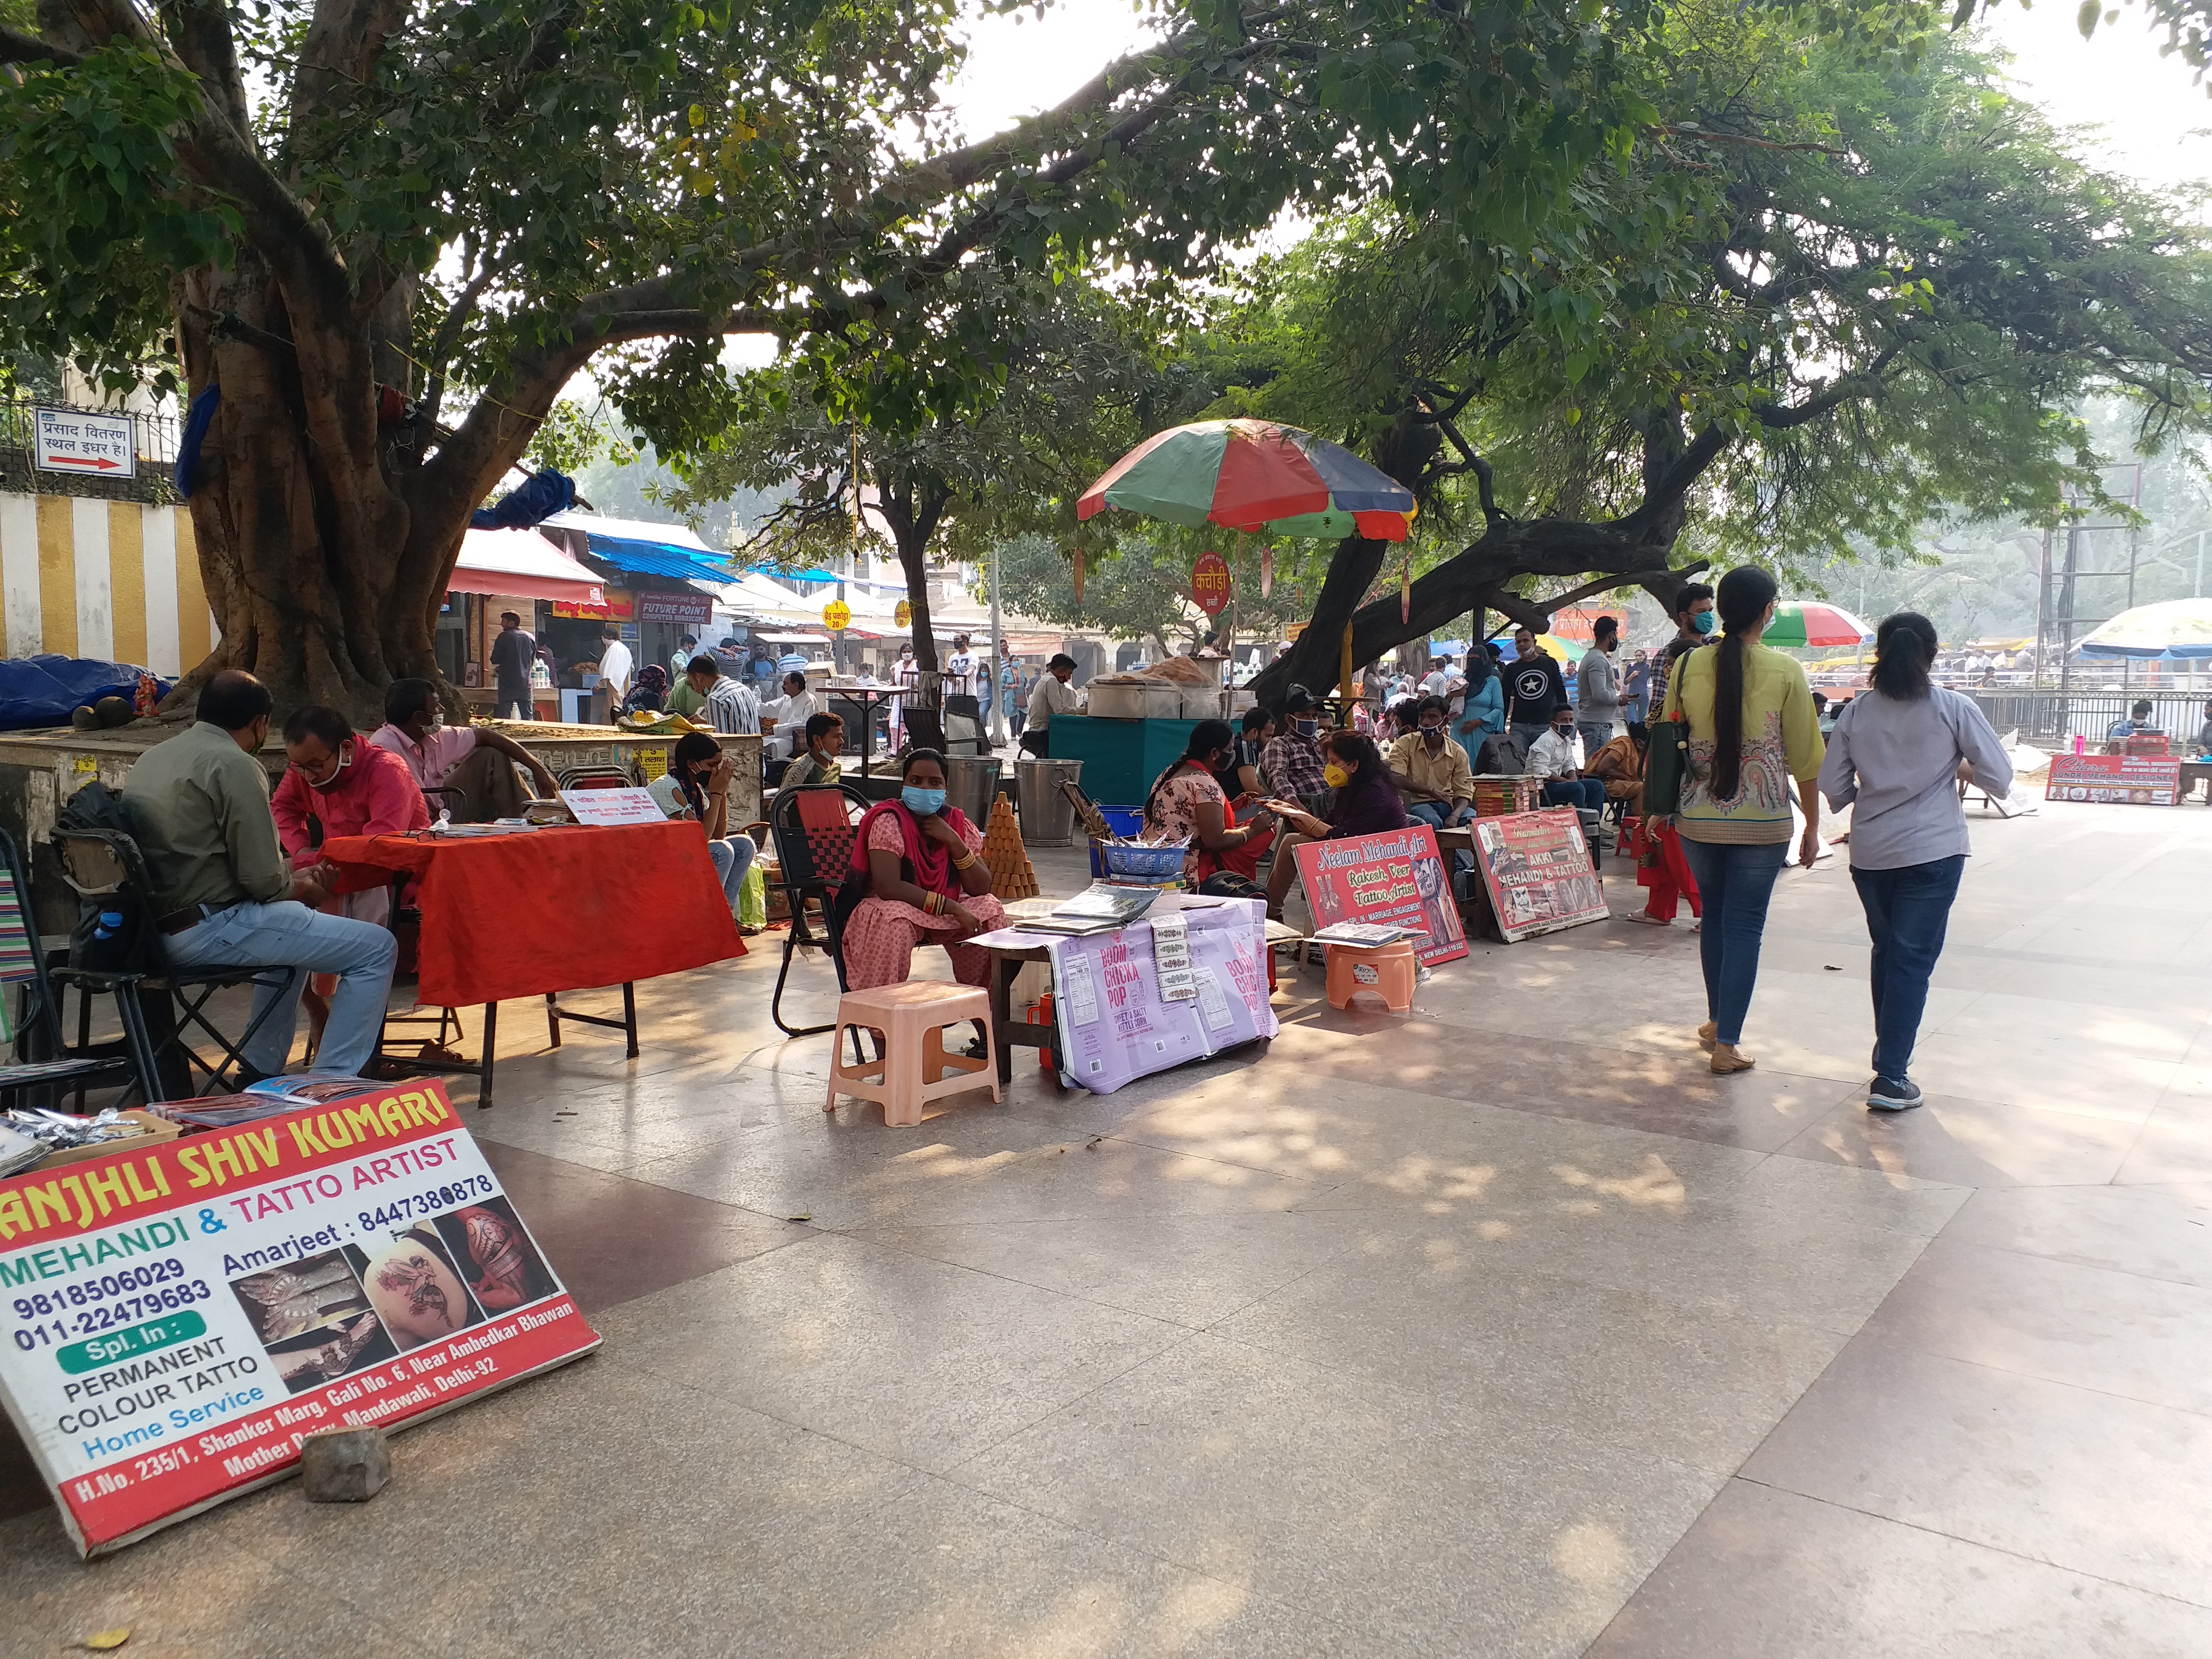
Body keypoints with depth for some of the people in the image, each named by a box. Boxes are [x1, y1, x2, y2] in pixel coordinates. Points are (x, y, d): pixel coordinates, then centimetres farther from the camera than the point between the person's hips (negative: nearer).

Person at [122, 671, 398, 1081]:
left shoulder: (151, 758, 15)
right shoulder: (234, 764, -13)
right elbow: (263, 878, -17)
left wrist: (292, 879, 23)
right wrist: (301, 889, 6)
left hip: (157, 924, 10)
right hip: (209, 929, -10)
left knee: (295, 924, 34)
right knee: (376, 948, -7)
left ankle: (261, 1071, 33)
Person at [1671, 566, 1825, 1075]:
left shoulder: (1689, 665, -3)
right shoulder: (1785, 672, -8)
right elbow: (1805, 757, -3)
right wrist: (1812, 827, 6)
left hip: (1698, 820, 3)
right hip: (1762, 823, -3)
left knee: (1715, 915, 20)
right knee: (1745, 927, 4)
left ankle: (1717, 1021, 32)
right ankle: (1727, 1043, 5)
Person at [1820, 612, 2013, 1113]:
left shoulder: (1858, 711, -1)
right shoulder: (1953, 709, -7)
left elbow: (1832, 786, 2)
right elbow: (1999, 777, -5)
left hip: (1869, 851, 3)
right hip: (1933, 850, -3)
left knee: (1886, 951, 19)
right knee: (1913, 959, 0)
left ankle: (1889, 1057, 29)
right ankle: (1891, 1078, -3)